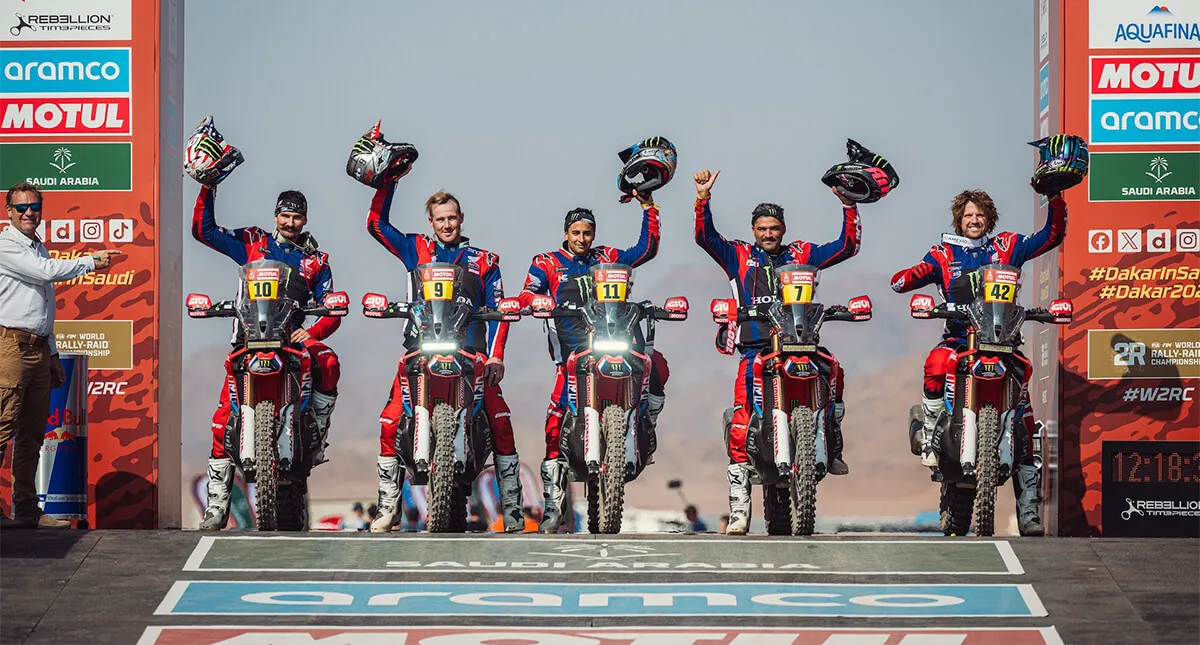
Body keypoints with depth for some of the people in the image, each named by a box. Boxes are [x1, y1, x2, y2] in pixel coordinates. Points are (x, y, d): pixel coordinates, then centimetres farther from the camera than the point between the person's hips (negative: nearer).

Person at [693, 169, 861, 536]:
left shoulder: (802, 254, 17)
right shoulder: (739, 256, 15)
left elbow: (848, 245, 15)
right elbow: (705, 236, 3)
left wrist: (848, 205, 6)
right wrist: (703, 198, -8)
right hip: (755, 350, -1)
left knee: (832, 368, -28)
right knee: (740, 425, -14)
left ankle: (832, 446, -9)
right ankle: (739, 506, -10)